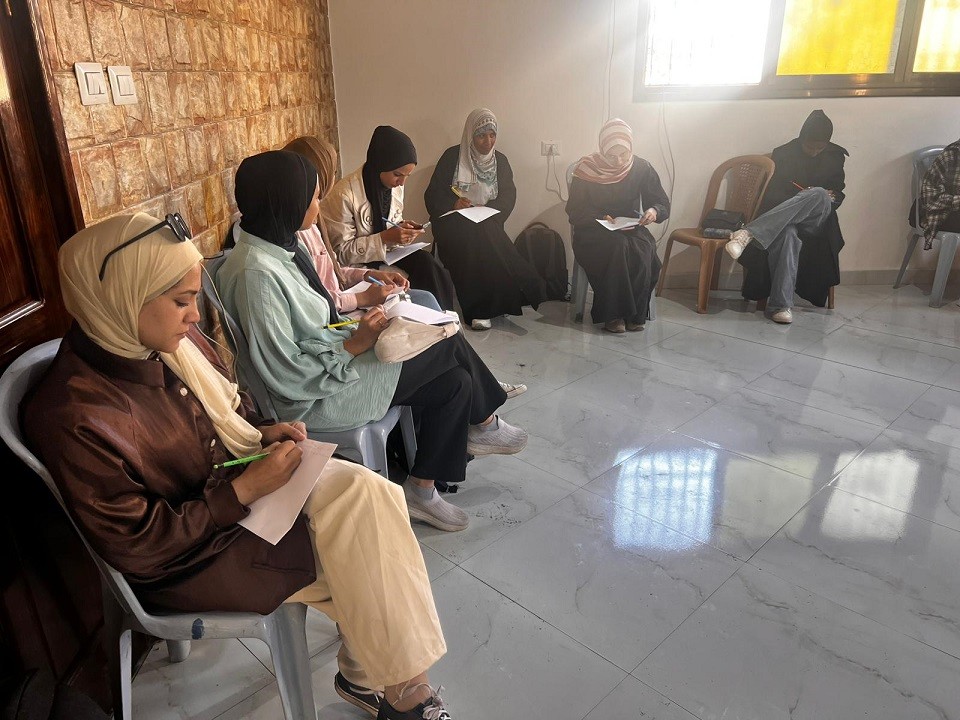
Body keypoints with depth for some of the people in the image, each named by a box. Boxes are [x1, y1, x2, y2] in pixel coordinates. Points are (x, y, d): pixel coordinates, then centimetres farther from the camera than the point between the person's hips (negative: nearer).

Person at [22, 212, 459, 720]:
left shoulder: (174, 343, -5)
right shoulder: (74, 417, -26)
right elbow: (137, 549, -21)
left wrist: (263, 435, -5)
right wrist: (244, 489, -22)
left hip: (233, 483, 7)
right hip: (186, 558, -7)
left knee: (367, 493, -15)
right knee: (363, 556, -15)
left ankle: (367, 673, 0)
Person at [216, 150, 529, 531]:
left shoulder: (281, 243, 3)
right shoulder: (255, 273, -26)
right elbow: (285, 374, -25)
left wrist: (353, 322, 0)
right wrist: (354, 345, -20)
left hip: (331, 354, 9)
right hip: (316, 398, -9)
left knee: (455, 383, 0)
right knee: (448, 342, -7)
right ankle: (483, 424, 19)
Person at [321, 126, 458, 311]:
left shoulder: (395, 185, 2)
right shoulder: (344, 195, -20)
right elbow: (341, 252, -18)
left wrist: (402, 227, -6)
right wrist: (384, 238, -26)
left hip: (388, 254, 7)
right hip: (358, 266, -7)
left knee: (428, 263, -22)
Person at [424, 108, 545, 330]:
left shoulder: (500, 160, 12)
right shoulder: (452, 156, 2)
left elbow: (508, 196, 3)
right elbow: (433, 195, -2)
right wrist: (453, 204, -23)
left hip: (487, 222, 2)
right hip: (454, 222, -2)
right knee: (472, 240, -34)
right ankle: (479, 309, -26)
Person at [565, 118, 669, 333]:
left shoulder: (641, 168, 1)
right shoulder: (587, 168, -5)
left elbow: (662, 203, 5)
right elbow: (574, 211, -3)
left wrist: (654, 211, -19)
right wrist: (600, 218, -21)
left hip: (631, 229, 2)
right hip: (594, 232, -2)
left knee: (643, 252, -31)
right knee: (618, 246, -35)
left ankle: (636, 314, -17)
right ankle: (612, 315, -26)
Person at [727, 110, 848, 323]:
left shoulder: (835, 156, 13)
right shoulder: (783, 154, 6)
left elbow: (838, 193, 19)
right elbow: (772, 193, 3)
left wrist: (831, 196, -6)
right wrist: (803, 198, -14)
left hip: (816, 219, 2)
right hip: (782, 217, -2)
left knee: (820, 195, -37)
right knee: (787, 235, -42)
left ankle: (750, 233, -48)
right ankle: (781, 305, -43)